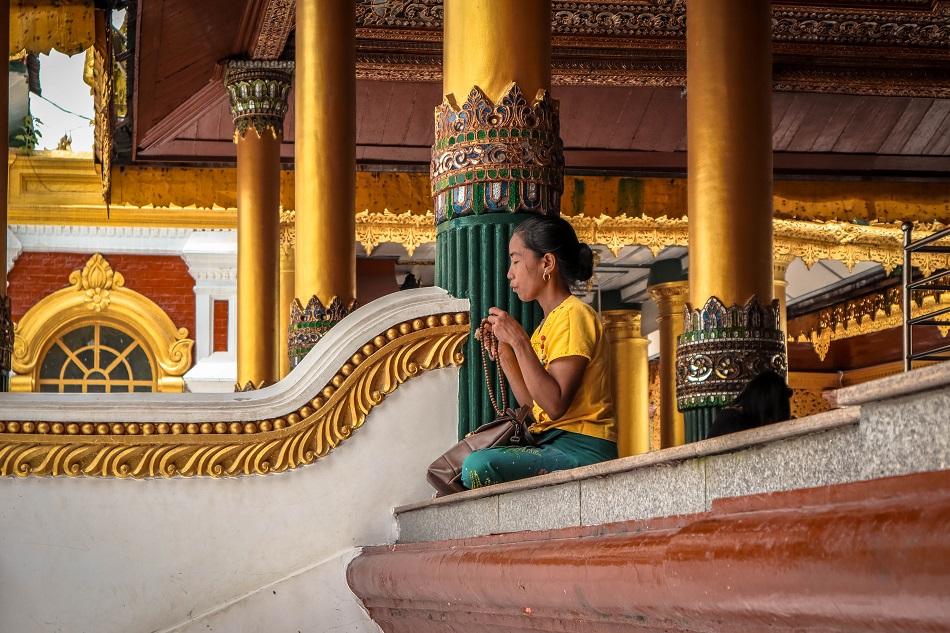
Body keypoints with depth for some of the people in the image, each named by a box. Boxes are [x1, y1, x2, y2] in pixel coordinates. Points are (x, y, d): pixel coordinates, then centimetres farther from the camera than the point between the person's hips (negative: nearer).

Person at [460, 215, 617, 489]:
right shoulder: (548, 324, 21)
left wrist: (519, 342, -17)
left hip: (581, 449, -10)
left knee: (478, 466, -29)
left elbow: (555, 405, -20)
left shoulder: (573, 315, -9)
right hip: (551, 444, 10)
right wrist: (503, 352, 11)